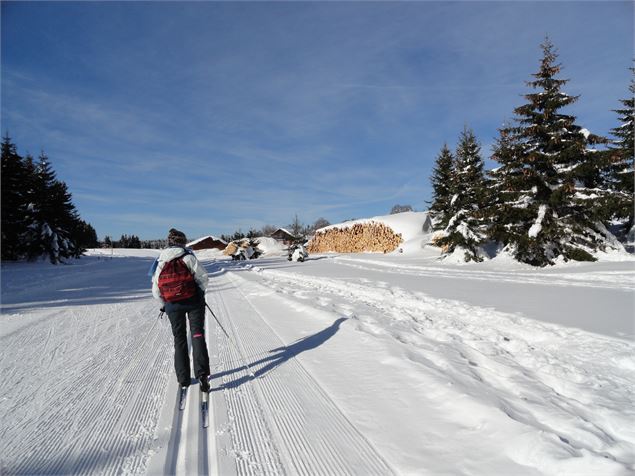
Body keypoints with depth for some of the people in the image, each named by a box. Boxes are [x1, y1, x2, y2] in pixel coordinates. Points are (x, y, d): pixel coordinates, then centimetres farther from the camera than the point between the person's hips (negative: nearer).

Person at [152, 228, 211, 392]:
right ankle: (202, 373, -14)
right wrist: (201, 292, 9)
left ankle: (183, 378, 15)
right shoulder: (188, 257, -7)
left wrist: (165, 302, 19)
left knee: (179, 339, 14)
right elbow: (202, 277, -9)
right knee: (197, 334, 2)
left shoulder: (160, 262, 5)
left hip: (172, 305, 3)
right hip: (193, 301, -3)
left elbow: (155, 289, 6)